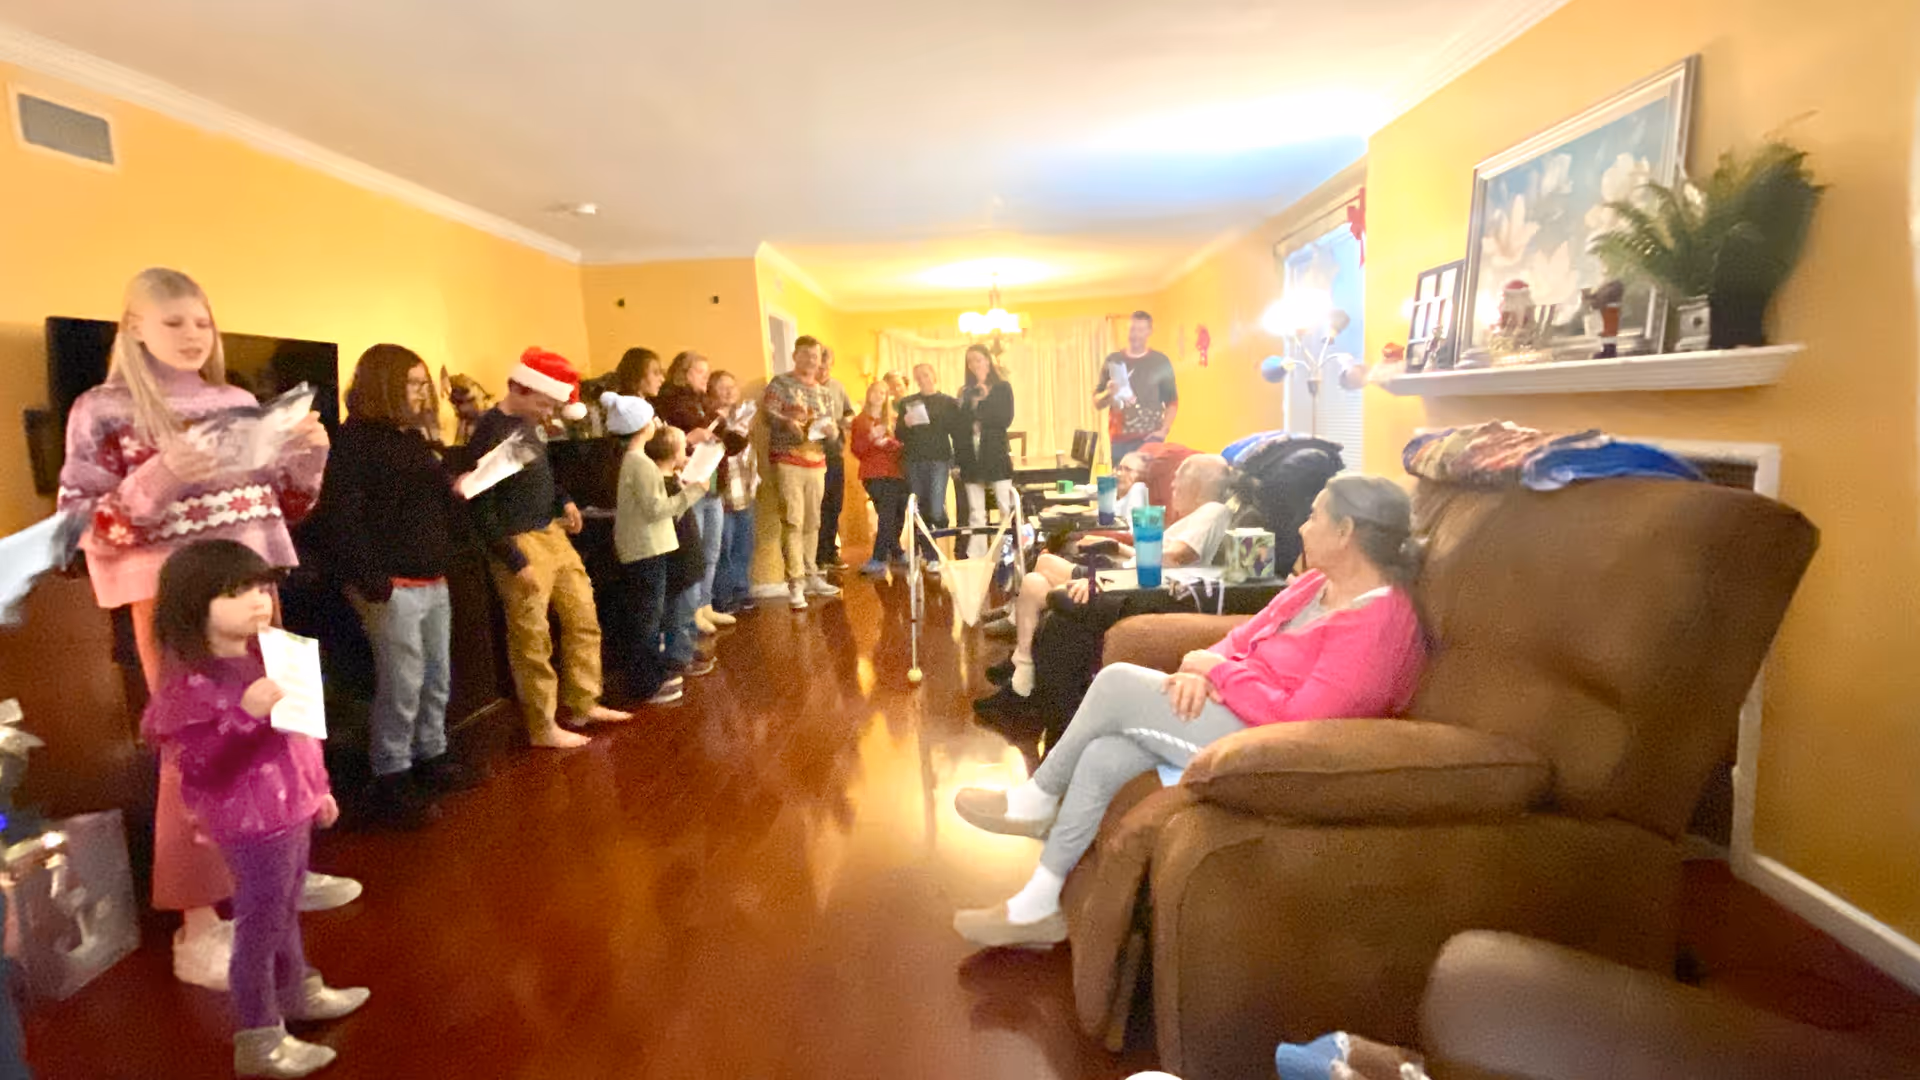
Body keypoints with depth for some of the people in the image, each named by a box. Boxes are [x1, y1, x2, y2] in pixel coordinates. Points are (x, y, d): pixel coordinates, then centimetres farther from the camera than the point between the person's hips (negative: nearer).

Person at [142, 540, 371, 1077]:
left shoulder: (266, 657, 3)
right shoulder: (192, 683, -22)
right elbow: (199, 768, -26)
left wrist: (318, 789, 20)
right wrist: (245, 715, -38)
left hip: (291, 811, 8)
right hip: (252, 826, -8)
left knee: (286, 912, 25)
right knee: (260, 926, 5)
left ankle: (297, 992, 46)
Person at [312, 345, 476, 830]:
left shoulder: (414, 438, 16)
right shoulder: (356, 440, -10)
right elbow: (340, 516, -19)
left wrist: (459, 493, 3)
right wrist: (371, 580, -23)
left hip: (433, 583, 9)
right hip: (392, 586, -8)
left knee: (437, 680, 15)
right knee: (401, 687, -4)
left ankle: (432, 760, 29)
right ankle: (391, 784, 7)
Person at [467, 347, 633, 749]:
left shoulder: (529, 423, 5)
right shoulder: (491, 434, -18)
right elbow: (482, 513, -18)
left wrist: (564, 500, 11)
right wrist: (516, 563, -18)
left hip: (553, 533, 9)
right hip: (521, 543, -9)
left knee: (584, 620, 16)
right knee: (532, 641, 3)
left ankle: (583, 704, 31)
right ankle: (544, 728, 17)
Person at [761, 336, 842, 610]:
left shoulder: (821, 390, 19)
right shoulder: (781, 383, 0)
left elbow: (831, 421, 20)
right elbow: (767, 411, -12)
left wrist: (831, 427, -4)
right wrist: (788, 422, -30)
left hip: (816, 463, 6)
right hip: (788, 461, -6)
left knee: (812, 523, 10)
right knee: (793, 522, -10)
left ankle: (811, 577, 20)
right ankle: (796, 584, -9)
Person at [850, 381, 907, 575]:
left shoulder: (892, 419, 16)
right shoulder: (860, 421, 11)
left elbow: (902, 445, 7)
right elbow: (856, 450, 4)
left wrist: (888, 442, -12)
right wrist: (870, 438, -13)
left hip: (895, 472, 3)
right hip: (874, 474, -2)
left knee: (897, 514, -3)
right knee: (887, 514, -16)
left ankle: (879, 560, 6)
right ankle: (896, 553, -6)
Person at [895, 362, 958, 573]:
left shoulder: (949, 403, 7)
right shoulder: (907, 403, 14)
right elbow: (899, 435, 13)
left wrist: (956, 463, -3)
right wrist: (905, 424, -9)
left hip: (938, 460, -3)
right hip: (913, 462, 3)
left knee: (935, 511, -11)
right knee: (918, 511, 2)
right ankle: (930, 555, 12)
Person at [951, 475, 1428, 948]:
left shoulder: (1376, 623, -19)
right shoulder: (1318, 583, 12)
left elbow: (1298, 719, -26)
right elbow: (1243, 637, 14)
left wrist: (1218, 670, -14)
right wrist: (1199, 670, -8)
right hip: (1236, 714, 9)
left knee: (1118, 682, -17)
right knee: (1102, 757, -8)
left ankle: (1036, 800, 5)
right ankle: (1036, 907, 4)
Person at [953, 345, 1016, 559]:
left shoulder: (1002, 388, 5)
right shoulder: (965, 392, 14)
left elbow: (1006, 420, -7)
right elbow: (958, 427, 8)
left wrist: (980, 405, -10)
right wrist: (958, 459, -2)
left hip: (996, 454, -3)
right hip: (971, 455, 3)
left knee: (1006, 508, -6)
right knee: (975, 513, 5)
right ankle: (976, 559, 7)